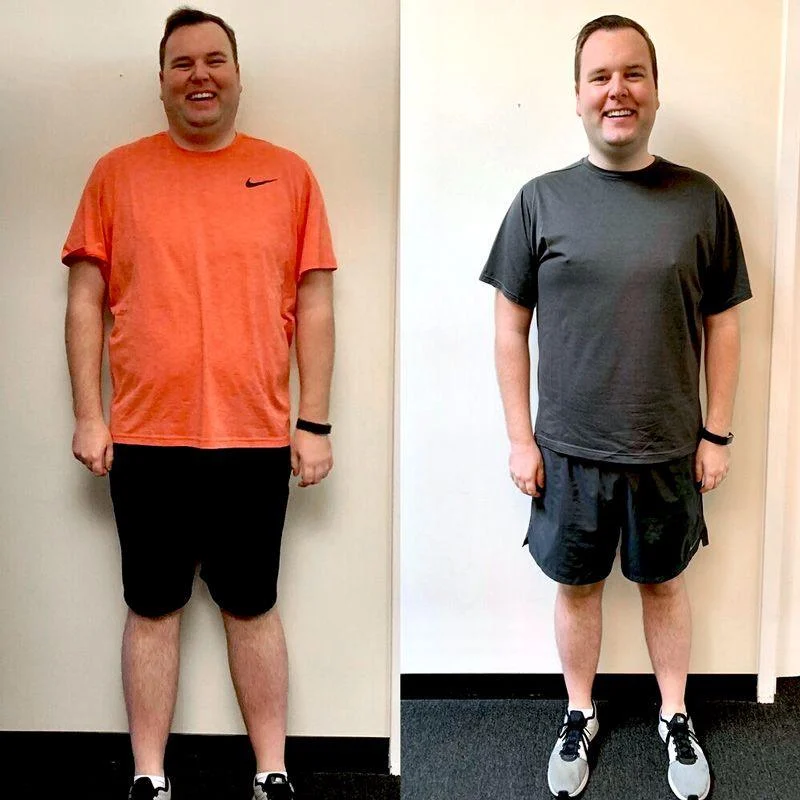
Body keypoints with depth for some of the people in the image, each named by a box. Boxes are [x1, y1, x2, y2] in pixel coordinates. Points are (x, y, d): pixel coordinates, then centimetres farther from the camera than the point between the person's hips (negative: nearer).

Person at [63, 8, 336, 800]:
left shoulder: (288, 174, 4)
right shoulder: (117, 173, 5)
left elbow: (314, 305, 3)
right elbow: (85, 301, 4)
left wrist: (315, 423, -1)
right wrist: (87, 416, -2)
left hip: (256, 437, 0)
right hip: (145, 436, 0)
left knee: (253, 608, 11)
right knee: (152, 610, 9)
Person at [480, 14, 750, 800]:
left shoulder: (701, 200, -4)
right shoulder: (540, 200, -5)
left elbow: (722, 325, 2)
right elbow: (510, 328, -2)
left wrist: (717, 433, 1)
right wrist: (520, 438, -3)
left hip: (669, 451, 1)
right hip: (569, 452, 0)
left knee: (664, 584, 17)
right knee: (577, 586, 16)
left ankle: (675, 718, 38)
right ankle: (579, 715, 37)